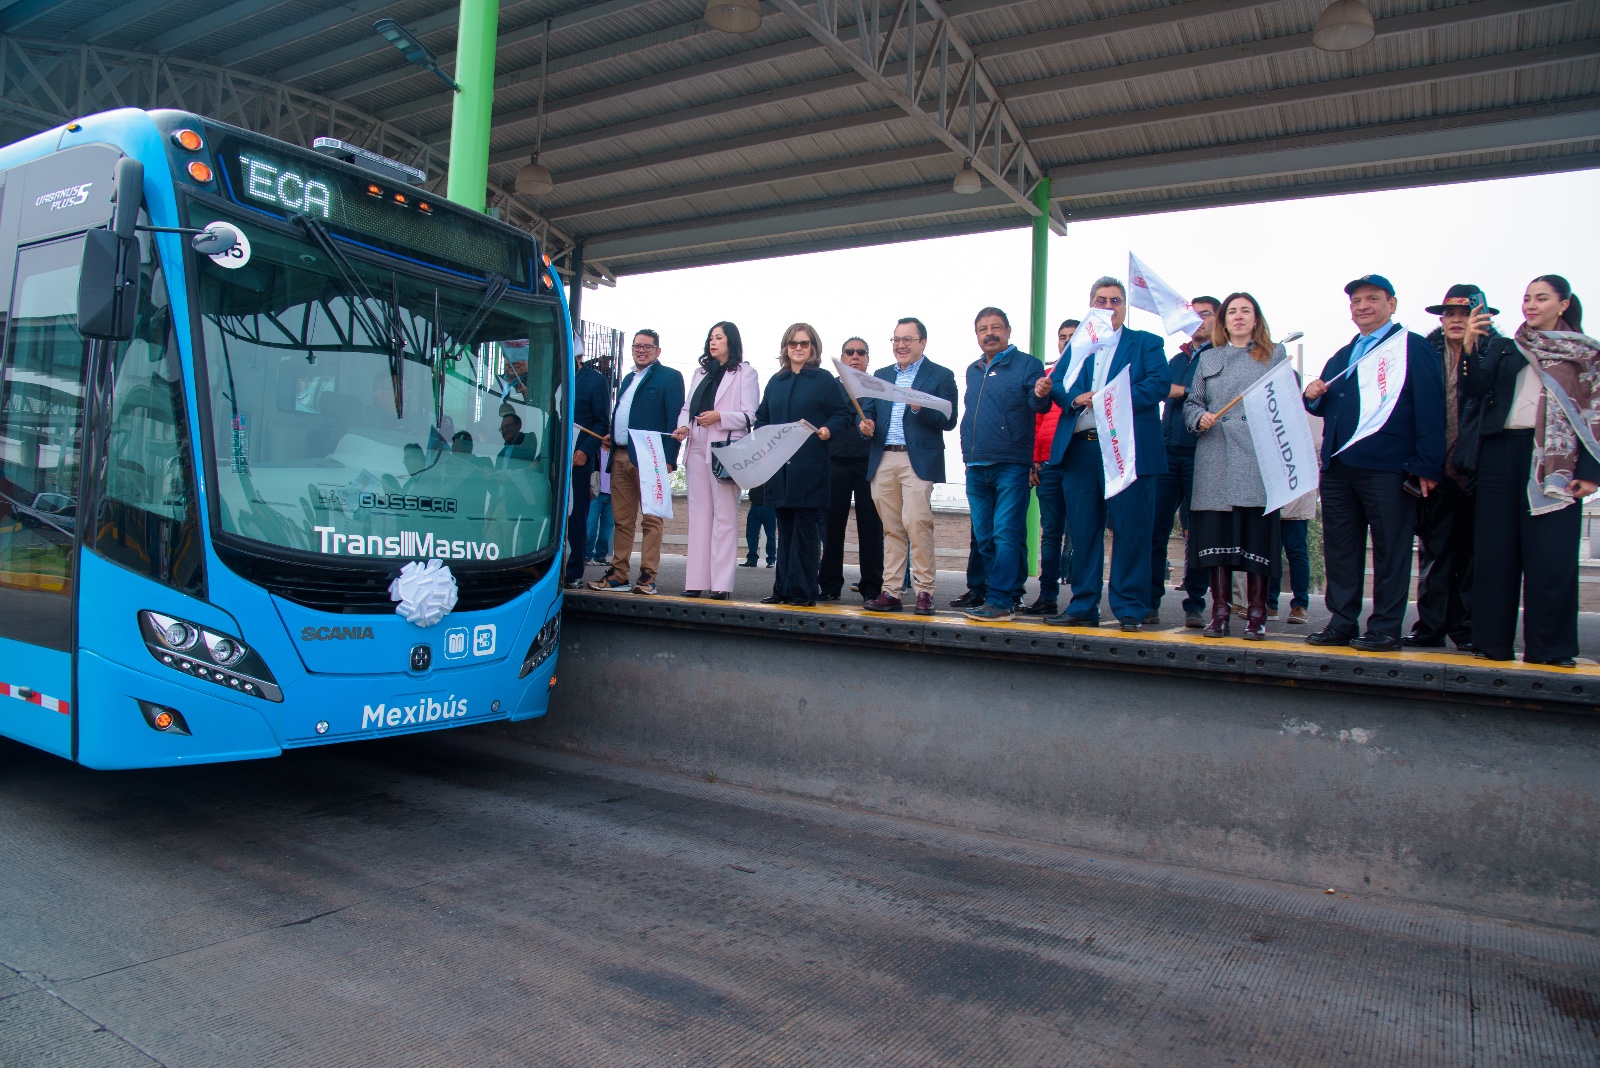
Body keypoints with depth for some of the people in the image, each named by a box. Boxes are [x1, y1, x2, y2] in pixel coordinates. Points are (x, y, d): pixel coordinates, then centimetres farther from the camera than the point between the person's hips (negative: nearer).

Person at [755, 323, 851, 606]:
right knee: (784, 527, 9)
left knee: (806, 527, -4)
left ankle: (803, 591, 0)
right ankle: (783, 589, 14)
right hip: (778, 464, 5)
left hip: (810, 465, -5)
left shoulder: (825, 380, 3)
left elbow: (843, 415, 0)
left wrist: (829, 429, -19)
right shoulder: (776, 381, 17)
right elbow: (762, 417, 21)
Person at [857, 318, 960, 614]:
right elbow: (866, 410, 15)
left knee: (916, 522, -14)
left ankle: (924, 591, -6)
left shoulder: (941, 376, 4)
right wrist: (865, 423, -8)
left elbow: (948, 421, -4)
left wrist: (920, 408, -19)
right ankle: (890, 592, 8)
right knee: (891, 528, 6)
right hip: (883, 461, 5)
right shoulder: (881, 375, 20)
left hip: (918, 460, -5)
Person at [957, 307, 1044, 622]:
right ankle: (1009, 593, 18)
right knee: (984, 537, 8)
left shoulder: (1027, 364, 0)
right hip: (976, 469, 7)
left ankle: (1000, 601, -9)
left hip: (1011, 466, -7)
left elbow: (1037, 403, -13)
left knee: (1005, 535, -10)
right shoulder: (973, 371, 18)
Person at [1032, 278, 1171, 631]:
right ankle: (1083, 607, 14)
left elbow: (1160, 384, -6)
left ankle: (1130, 609, 4)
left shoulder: (1146, 344, 10)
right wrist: (1073, 399, -14)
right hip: (1079, 450, 4)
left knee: (1130, 531, -4)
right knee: (1082, 531, 6)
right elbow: (1057, 385, 9)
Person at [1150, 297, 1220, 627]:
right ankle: (1150, 602, 3)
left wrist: (1184, 392, -13)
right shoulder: (1176, 360, 23)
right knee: (1155, 530, -2)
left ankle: (1194, 605, 7)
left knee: (1196, 534, 0)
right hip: (1167, 453, 4)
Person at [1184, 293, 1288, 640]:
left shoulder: (1275, 355, 14)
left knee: (1257, 534, -4)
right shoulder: (1208, 358, 19)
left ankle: (1256, 615, 2)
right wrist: (1199, 417, -6)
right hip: (1215, 460, 2)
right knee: (1217, 533, -2)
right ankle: (1220, 612, 4)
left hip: (1259, 459, -1)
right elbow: (1191, 402, 17)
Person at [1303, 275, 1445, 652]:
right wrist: (1314, 397, 1)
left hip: (1388, 469, -6)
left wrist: (1427, 466, -16)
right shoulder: (1341, 357, 22)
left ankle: (1385, 628, 6)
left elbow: (1430, 409, -8)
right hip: (1338, 466, 7)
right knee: (1340, 547, 8)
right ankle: (1342, 623, 15)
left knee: (1390, 549, 0)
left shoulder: (1413, 348, 0)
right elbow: (1327, 406, 26)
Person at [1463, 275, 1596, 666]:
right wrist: (1469, 347, -16)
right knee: (1497, 548, 1)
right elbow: (1476, 388, 0)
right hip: (1502, 452, 2)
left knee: (1552, 551, -6)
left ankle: (1550, 647, 1)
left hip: (1557, 459, -2)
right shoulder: (1504, 348, 15)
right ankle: (1493, 642, 6)